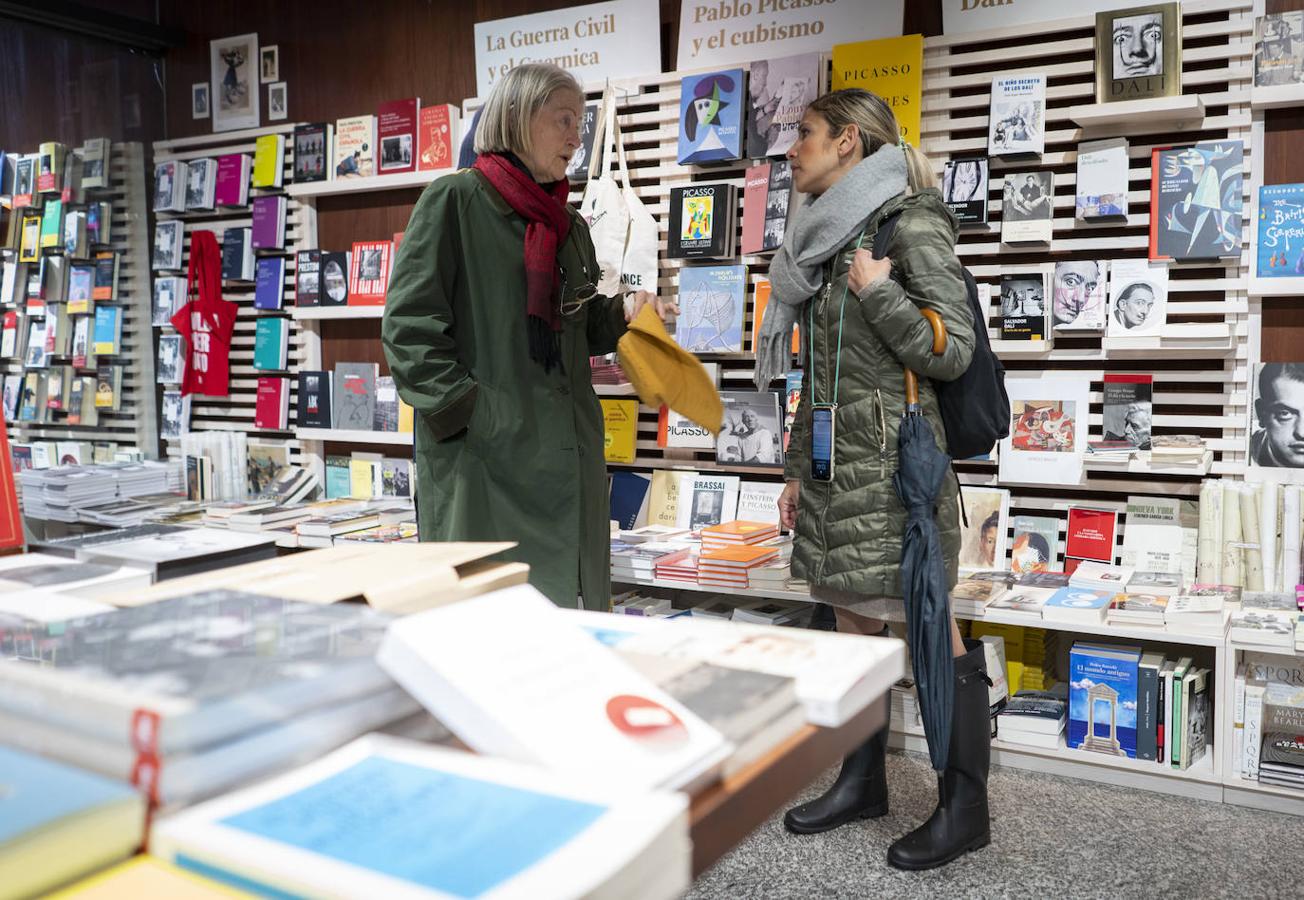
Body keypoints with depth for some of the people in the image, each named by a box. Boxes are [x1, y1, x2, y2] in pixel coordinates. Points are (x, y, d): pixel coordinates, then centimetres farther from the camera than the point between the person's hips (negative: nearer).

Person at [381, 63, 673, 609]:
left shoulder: (570, 226, 19)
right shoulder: (454, 202, -2)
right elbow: (409, 327, -8)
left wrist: (624, 317, 6)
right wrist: (466, 413, -15)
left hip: (568, 454, 7)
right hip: (481, 456, -6)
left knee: (574, 599, 8)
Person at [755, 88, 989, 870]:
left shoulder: (912, 223, -7)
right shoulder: (829, 237, 15)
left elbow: (953, 352, -10)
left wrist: (876, 291, -16)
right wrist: (799, 468, 17)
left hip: (893, 460, -8)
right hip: (834, 463, 8)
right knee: (854, 622, 14)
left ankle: (965, 807, 13)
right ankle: (863, 782, 28)